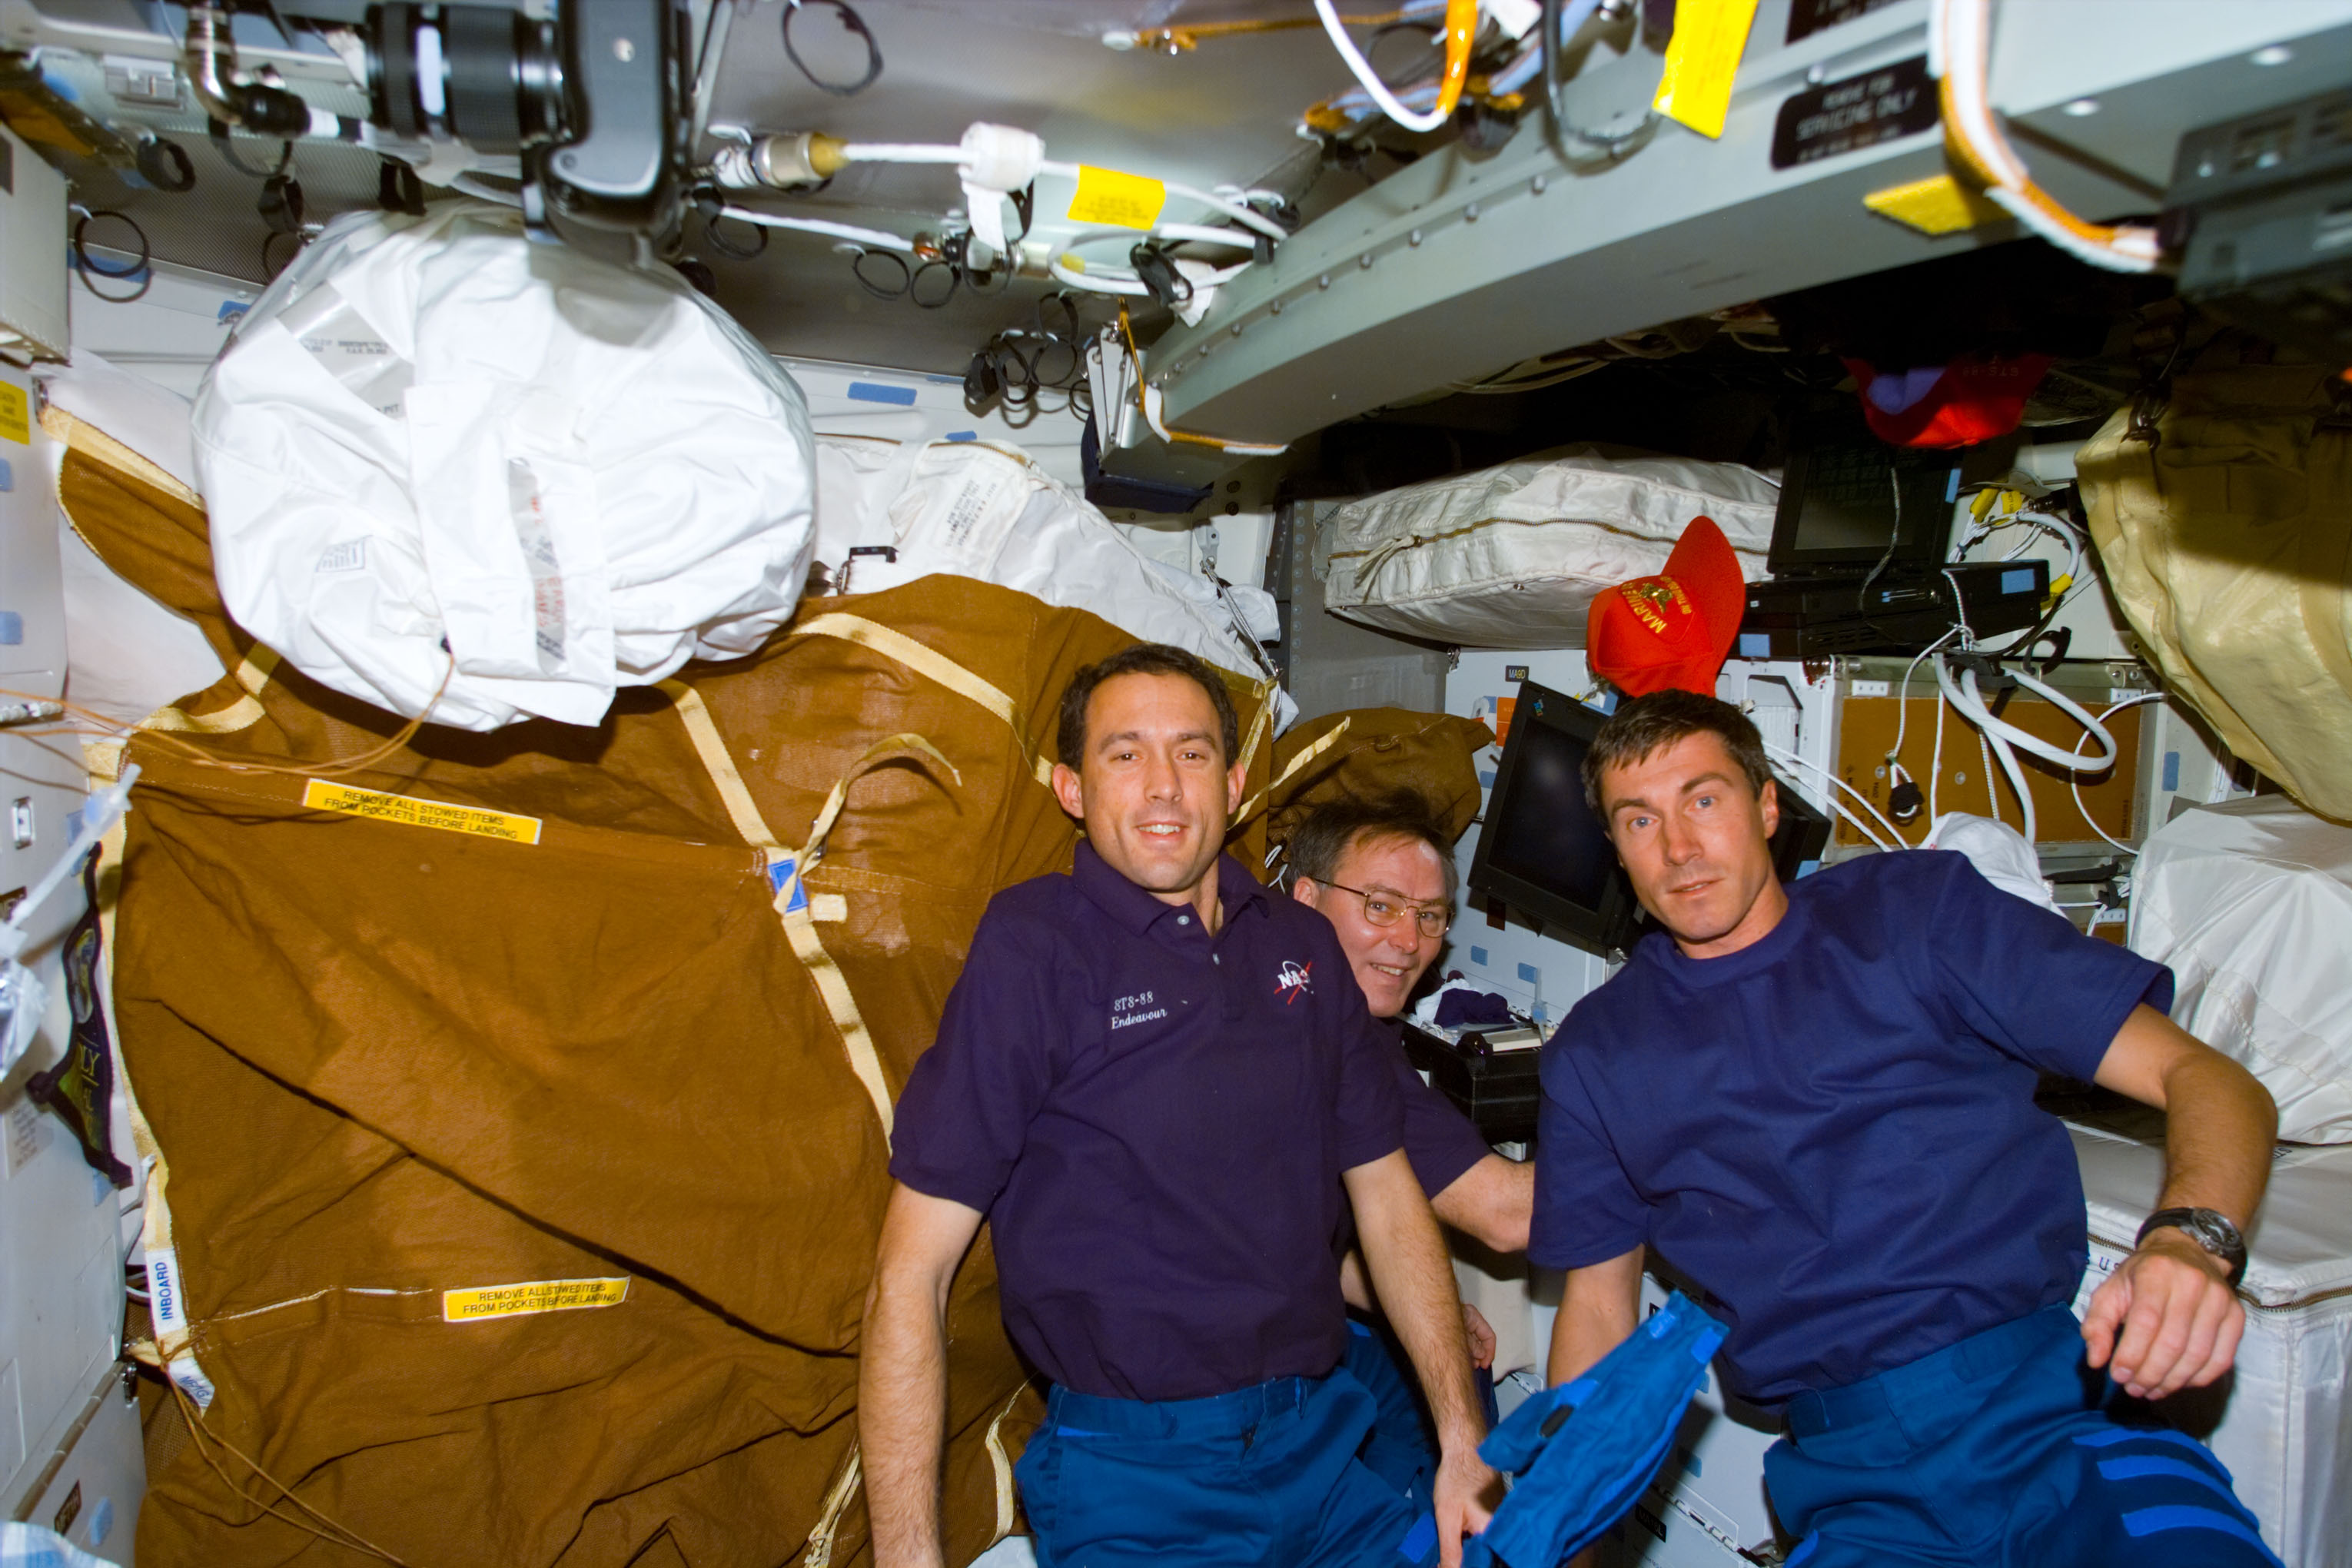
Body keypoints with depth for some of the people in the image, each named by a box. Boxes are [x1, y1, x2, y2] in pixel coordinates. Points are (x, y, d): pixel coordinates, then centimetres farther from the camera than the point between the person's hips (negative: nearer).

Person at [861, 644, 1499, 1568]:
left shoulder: (1304, 948, 4)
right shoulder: (1034, 947, -12)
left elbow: (1388, 1196, 10)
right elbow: (911, 1275, -14)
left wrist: (1464, 1442, 6)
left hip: (1318, 1449, 5)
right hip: (1134, 1482, -4)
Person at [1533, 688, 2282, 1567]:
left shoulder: (1918, 908, 6)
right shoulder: (1596, 1057, 10)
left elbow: (2197, 1075, 3)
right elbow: (1598, 1299, 14)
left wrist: (2191, 1239, -18)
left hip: (2058, 1405, 0)